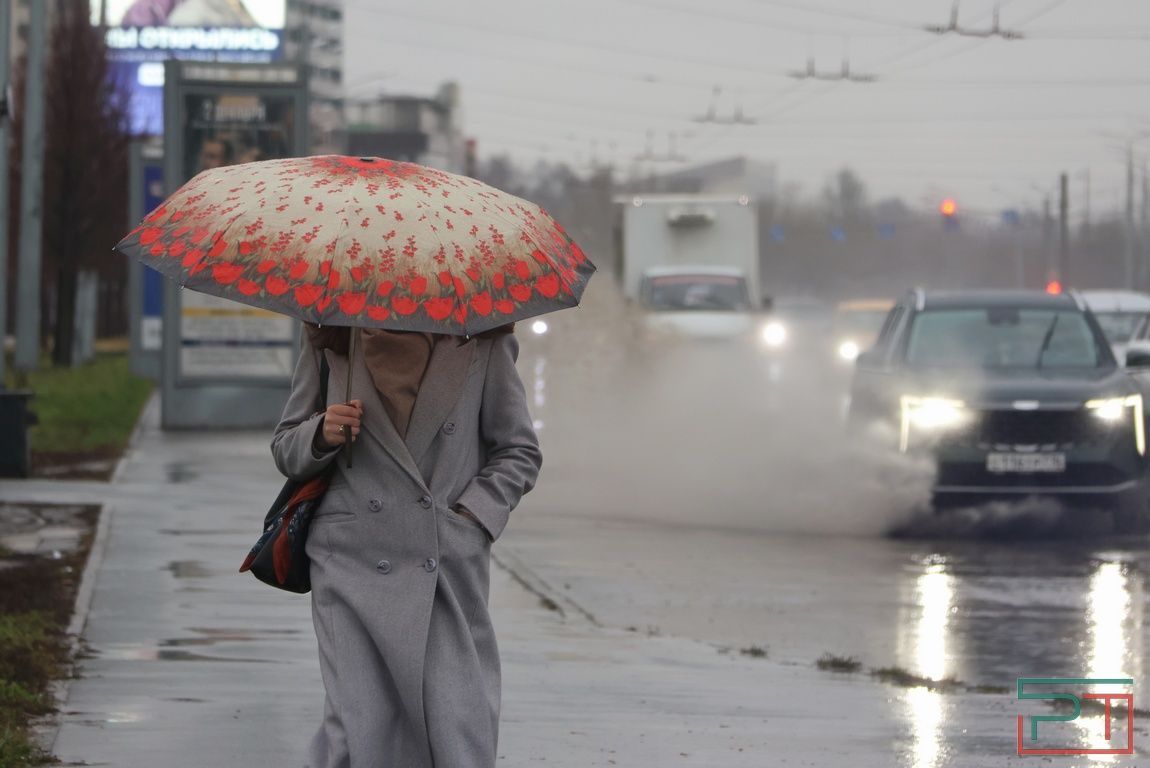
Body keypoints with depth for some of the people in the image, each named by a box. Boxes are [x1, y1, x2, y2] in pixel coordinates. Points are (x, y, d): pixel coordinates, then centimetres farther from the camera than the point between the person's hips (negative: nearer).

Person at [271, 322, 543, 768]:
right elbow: (285, 450, 14)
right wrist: (322, 435, -8)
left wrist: (473, 515, -5)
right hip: (354, 561, 0)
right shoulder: (330, 344, 5)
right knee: (360, 731, -7)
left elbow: (520, 453, 9)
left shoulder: (483, 343, 3)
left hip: (450, 567, 0)